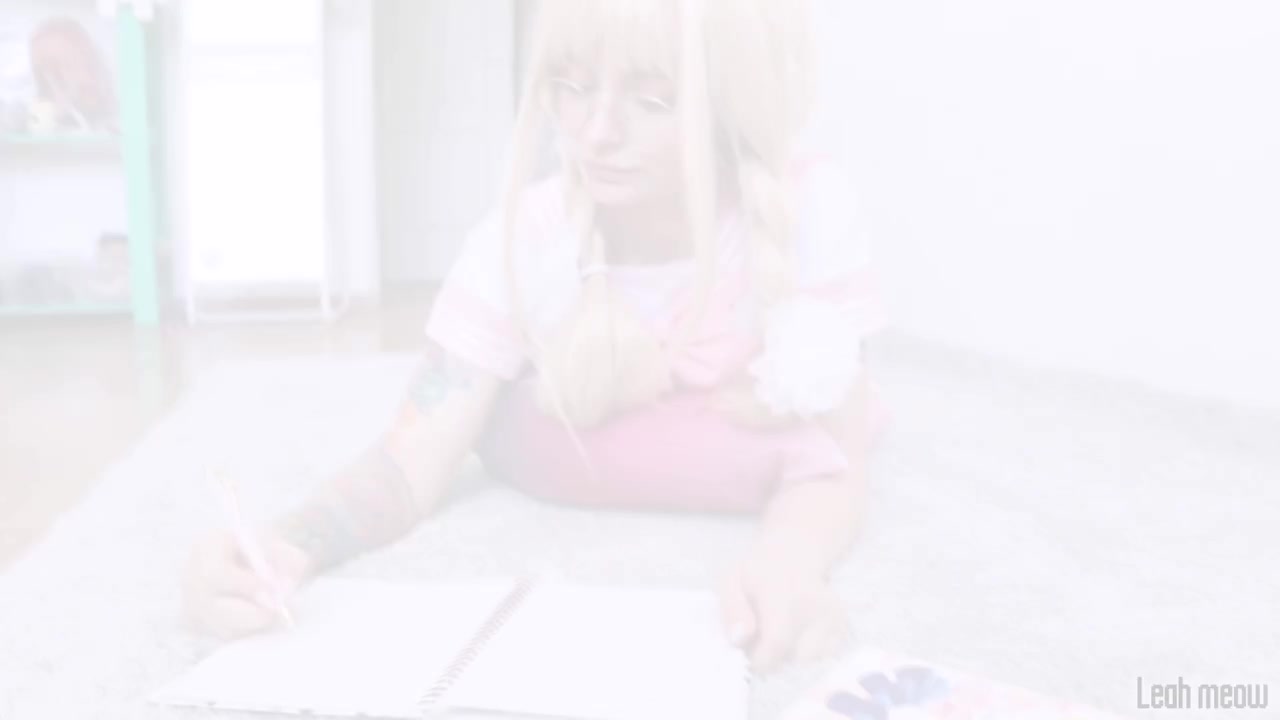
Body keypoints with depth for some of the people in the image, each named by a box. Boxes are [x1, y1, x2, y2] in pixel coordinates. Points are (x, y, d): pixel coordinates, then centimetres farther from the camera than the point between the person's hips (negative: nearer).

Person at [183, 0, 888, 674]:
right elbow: (415, 460, -31)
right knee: (506, 429, -23)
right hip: (591, 455, 3)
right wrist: (286, 548, -52)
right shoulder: (523, 235, -30)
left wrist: (787, 556, -56)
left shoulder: (808, 205, -34)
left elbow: (826, 467, -33)